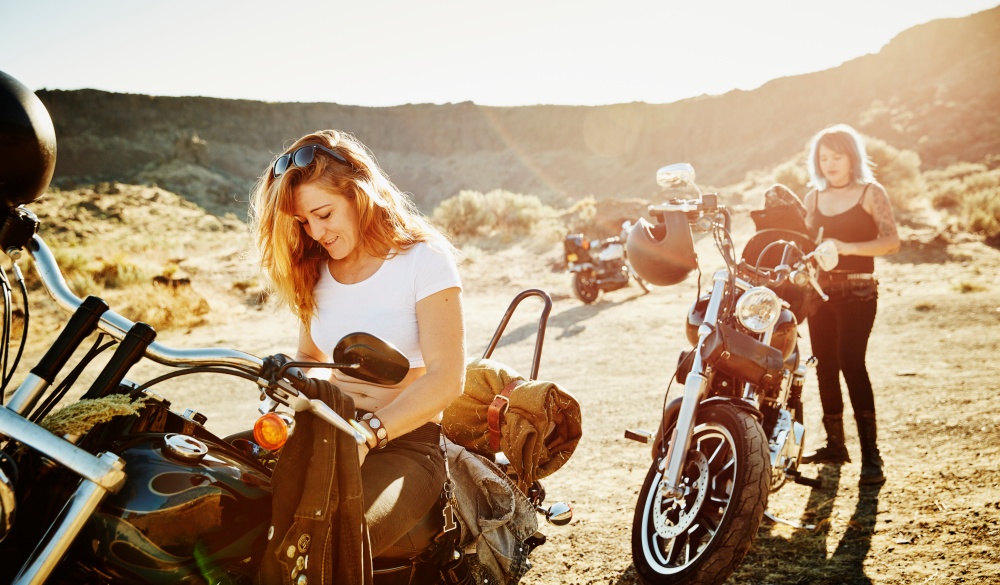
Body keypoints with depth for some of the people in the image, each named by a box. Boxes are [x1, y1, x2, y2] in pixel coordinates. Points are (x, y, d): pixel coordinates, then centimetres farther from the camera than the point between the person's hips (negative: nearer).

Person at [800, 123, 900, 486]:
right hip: (820, 289, 5)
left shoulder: (871, 193, 1)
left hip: (858, 290, -5)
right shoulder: (814, 197, 15)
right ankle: (834, 444, 17)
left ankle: (870, 455, -13)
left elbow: (892, 241, -9)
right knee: (825, 365, 5)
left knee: (851, 363, -16)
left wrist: (848, 247, -23)